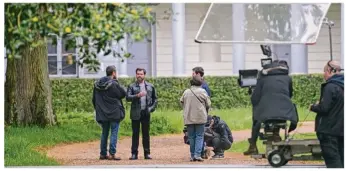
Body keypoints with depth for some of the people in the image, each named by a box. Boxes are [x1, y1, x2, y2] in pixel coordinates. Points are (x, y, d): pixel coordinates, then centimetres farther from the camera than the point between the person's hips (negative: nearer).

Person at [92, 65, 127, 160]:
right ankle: (112, 154, -8)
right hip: (114, 113, -6)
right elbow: (123, 94, -8)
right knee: (114, 133, -2)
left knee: (104, 133, 14)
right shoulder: (114, 84, -14)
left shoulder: (97, 85, 5)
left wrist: (98, 109, 19)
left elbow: (94, 99, 10)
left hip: (102, 113, 6)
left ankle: (103, 154, 15)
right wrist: (120, 86, 3)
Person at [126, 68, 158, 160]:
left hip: (146, 113, 1)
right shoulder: (132, 86, 3)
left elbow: (155, 98, 16)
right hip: (135, 113, -1)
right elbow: (128, 97, -9)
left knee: (146, 134, 5)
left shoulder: (150, 86, 10)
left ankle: (147, 153, 9)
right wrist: (137, 96, -23)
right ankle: (134, 153, 3)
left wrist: (152, 108, 2)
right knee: (135, 134, 1)